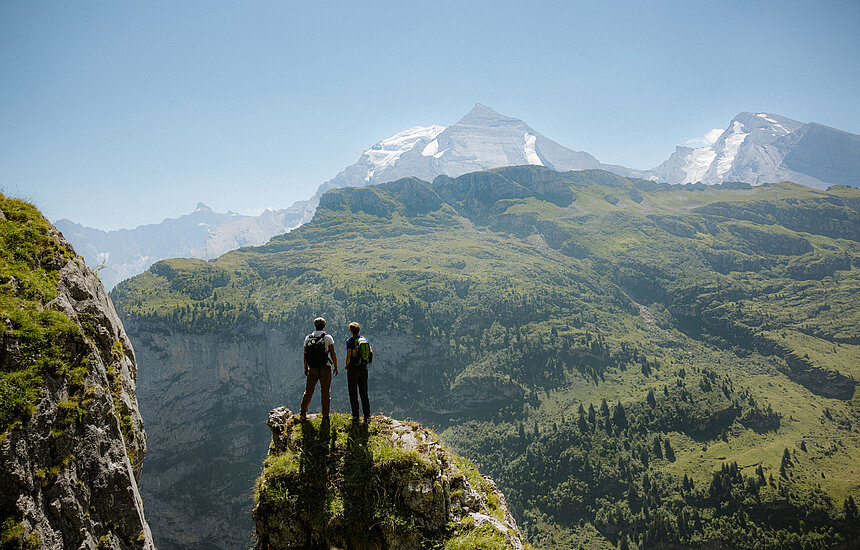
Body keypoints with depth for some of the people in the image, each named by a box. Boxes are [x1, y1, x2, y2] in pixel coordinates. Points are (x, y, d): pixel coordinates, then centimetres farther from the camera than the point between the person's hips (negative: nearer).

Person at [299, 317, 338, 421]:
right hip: (325, 368, -2)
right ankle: (325, 415, 8)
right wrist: (336, 367, 3)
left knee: (309, 390, 13)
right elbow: (333, 354, -6)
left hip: (312, 369, 2)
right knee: (325, 392, 5)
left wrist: (305, 368, 18)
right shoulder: (328, 337, -5)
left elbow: (305, 355, 7)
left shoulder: (308, 338, 3)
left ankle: (303, 413, 11)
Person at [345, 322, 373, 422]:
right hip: (364, 368, 5)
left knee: (353, 393, 3)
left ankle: (355, 416, 3)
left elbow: (349, 356, -17)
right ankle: (367, 415, 9)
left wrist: (346, 366, -1)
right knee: (364, 392, 11)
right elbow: (371, 352, 6)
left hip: (353, 368, -5)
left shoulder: (350, 341, -11)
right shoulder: (365, 339, 6)